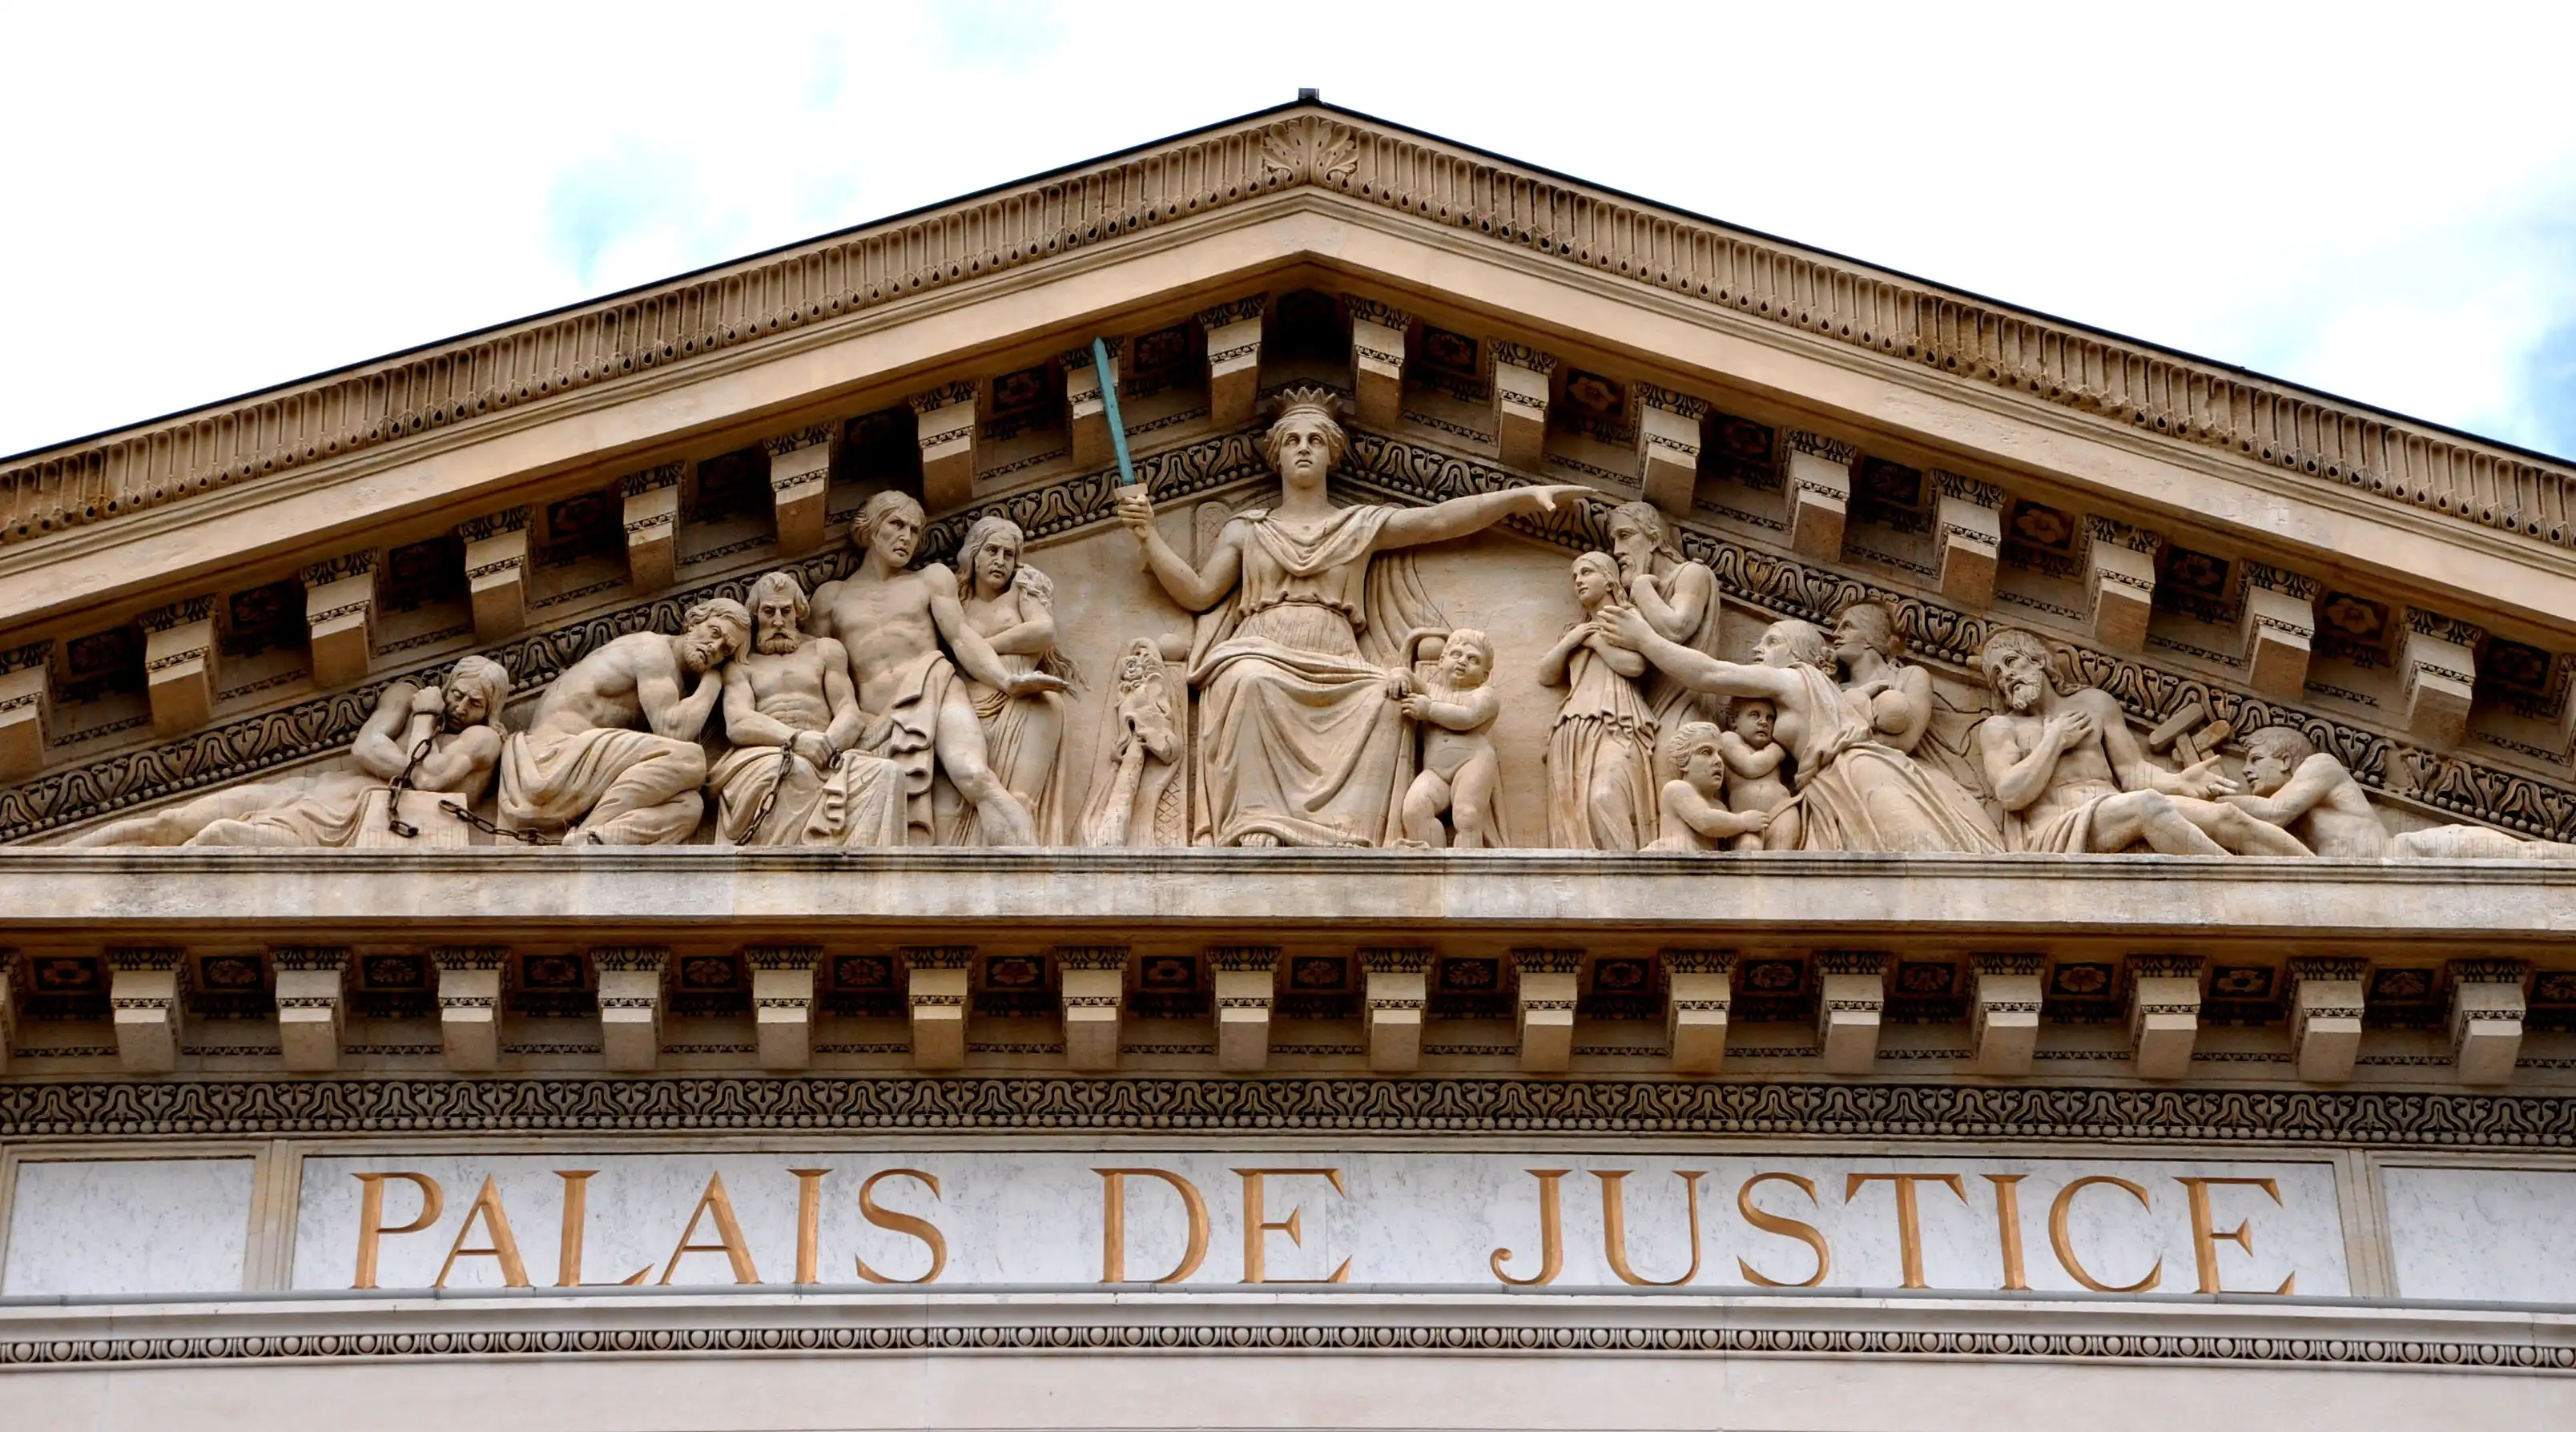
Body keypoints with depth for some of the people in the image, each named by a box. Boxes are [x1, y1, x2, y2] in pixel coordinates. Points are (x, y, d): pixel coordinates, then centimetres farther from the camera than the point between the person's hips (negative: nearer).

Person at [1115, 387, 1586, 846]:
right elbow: (1199, 593, 16)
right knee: (1254, 683, -38)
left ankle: (1350, 833, -42)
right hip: (1261, 651, -1)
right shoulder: (1247, 529, 23)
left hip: (1336, 665, 1)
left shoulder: (1362, 525, 21)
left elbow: (1440, 519, 10)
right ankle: (1259, 827, -43)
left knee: (1384, 701, -33)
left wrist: (1523, 496, -1)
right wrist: (1149, 534, 6)